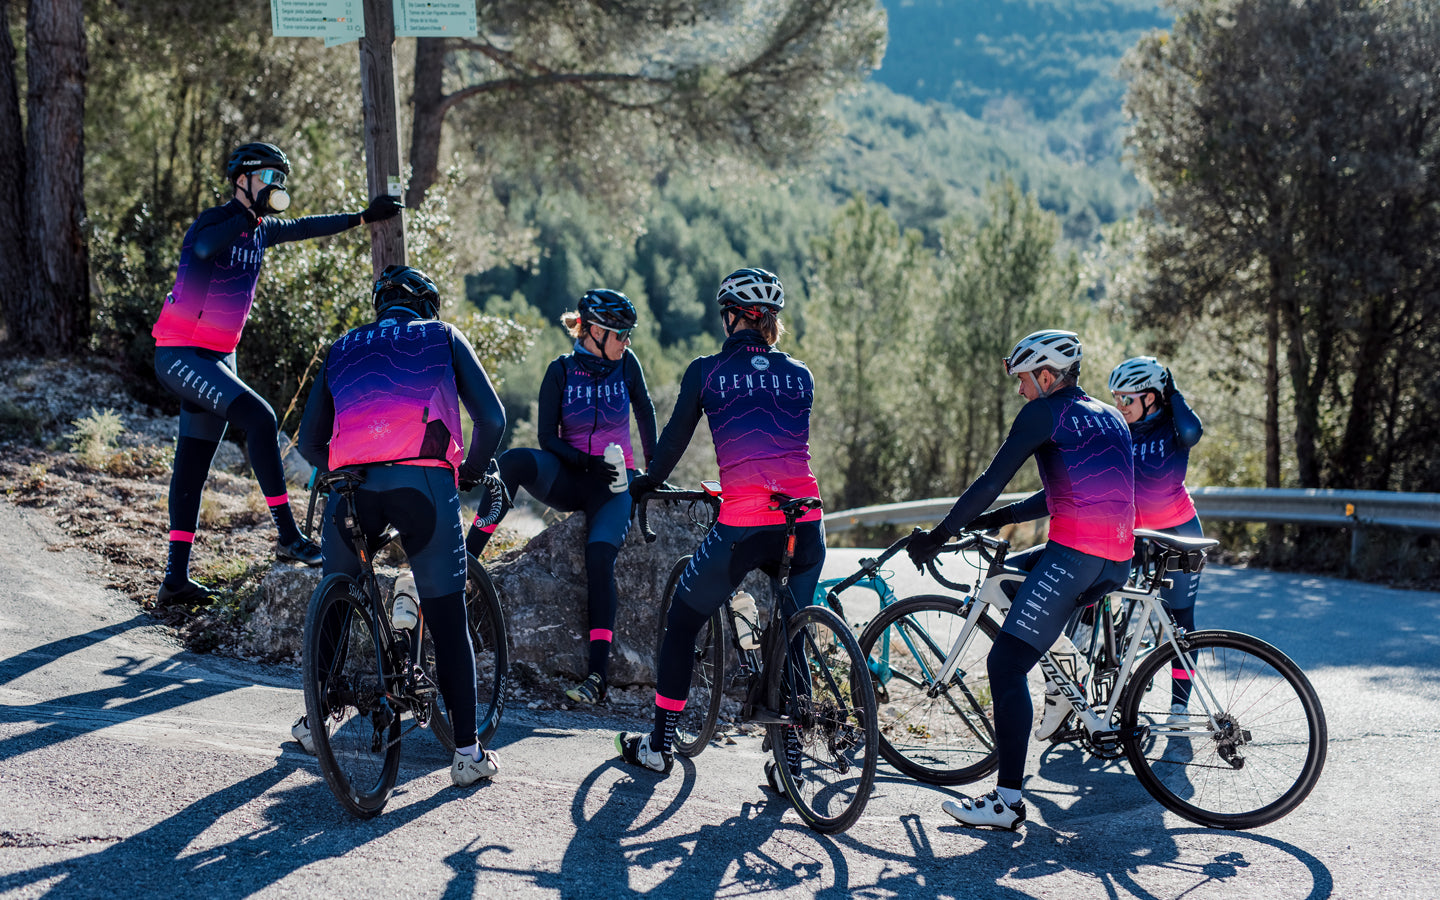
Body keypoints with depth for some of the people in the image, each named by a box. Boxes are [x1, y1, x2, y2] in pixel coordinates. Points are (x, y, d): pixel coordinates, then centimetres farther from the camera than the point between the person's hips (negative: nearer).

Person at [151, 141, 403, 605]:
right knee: (259, 418, -23)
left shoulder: (260, 229, 9)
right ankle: (288, 536, -18)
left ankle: (176, 579, 15)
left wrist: (364, 217, 21)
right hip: (182, 355, -9)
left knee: (193, 466, 10)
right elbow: (204, 247, -37)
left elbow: (304, 227, 24)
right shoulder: (215, 221, -14)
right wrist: (253, 214, -39)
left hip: (218, 357, 9)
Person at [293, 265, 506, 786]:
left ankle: (314, 723, 32)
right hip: (423, 483, -2)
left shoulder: (344, 348, 27)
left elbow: (308, 442, 23)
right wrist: (471, 471, 26)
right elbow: (492, 418, 11)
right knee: (449, 624, 4)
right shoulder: (442, 337, 21)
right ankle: (467, 752, 4)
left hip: (353, 484, 3)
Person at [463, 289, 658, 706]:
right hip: (569, 479, 1)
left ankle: (598, 672, -26)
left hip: (613, 483, 0)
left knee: (599, 555, -27)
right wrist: (586, 462, -21)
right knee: (514, 461, -32)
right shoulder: (561, 371, -4)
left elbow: (645, 411, 14)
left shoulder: (626, 364, -1)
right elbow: (548, 438, -6)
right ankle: (466, 557, -30)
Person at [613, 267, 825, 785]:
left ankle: (659, 746, 23)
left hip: (745, 523, -3)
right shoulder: (800, 375, 16)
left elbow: (674, 439, 14)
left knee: (682, 621, 17)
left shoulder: (707, 372, 6)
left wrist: (645, 484, 32)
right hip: (805, 524, 3)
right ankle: (789, 761, 19)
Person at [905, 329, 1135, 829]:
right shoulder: (1109, 418, 24)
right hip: (1117, 565, 9)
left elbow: (991, 482, -7)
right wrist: (997, 519, 28)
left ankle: (1007, 801, -14)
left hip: (1074, 554, -9)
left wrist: (937, 537, -1)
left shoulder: (1045, 413, -2)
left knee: (1004, 665, -9)